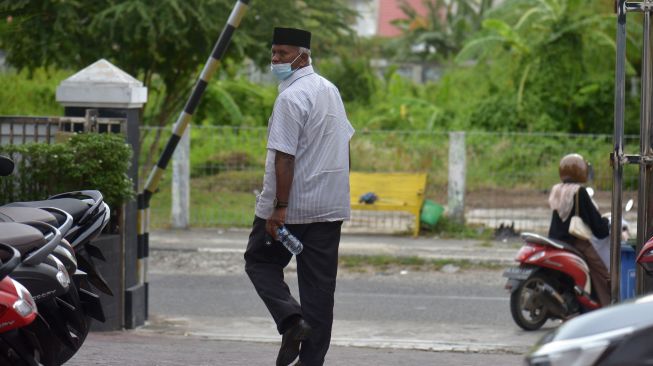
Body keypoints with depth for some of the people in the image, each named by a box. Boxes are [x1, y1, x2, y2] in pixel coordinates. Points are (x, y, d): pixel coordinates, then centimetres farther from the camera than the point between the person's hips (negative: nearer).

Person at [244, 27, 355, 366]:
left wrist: (279, 208, -20)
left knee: (260, 261, 11)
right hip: (331, 204, 7)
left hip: (292, 207, -7)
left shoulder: (291, 97, -16)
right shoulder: (330, 90, 11)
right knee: (319, 280, 8)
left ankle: (291, 318, -10)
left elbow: (285, 157, -21)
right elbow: (346, 143, 20)